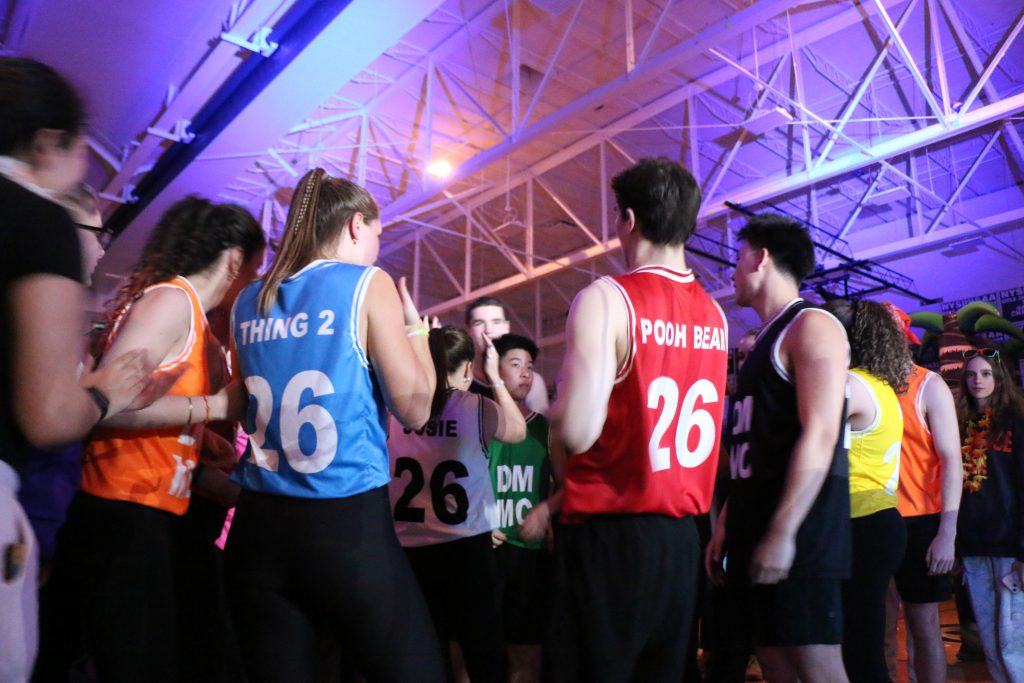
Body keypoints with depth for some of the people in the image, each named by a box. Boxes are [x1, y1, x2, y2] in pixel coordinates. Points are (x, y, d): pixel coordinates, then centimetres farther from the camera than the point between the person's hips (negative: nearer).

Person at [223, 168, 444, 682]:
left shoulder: (249, 302, 12)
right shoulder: (366, 284, -4)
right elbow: (414, 408, -5)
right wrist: (416, 328, 9)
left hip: (260, 527, 6)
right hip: (348, 525, -6)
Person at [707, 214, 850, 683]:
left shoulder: (811, 326, -7)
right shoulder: (766, 340, 20)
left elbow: (820, 435, -18)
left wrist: (782, 533, -23)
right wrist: (727, 525, 17)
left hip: (798, 531, -9)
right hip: (758, 529, 9)